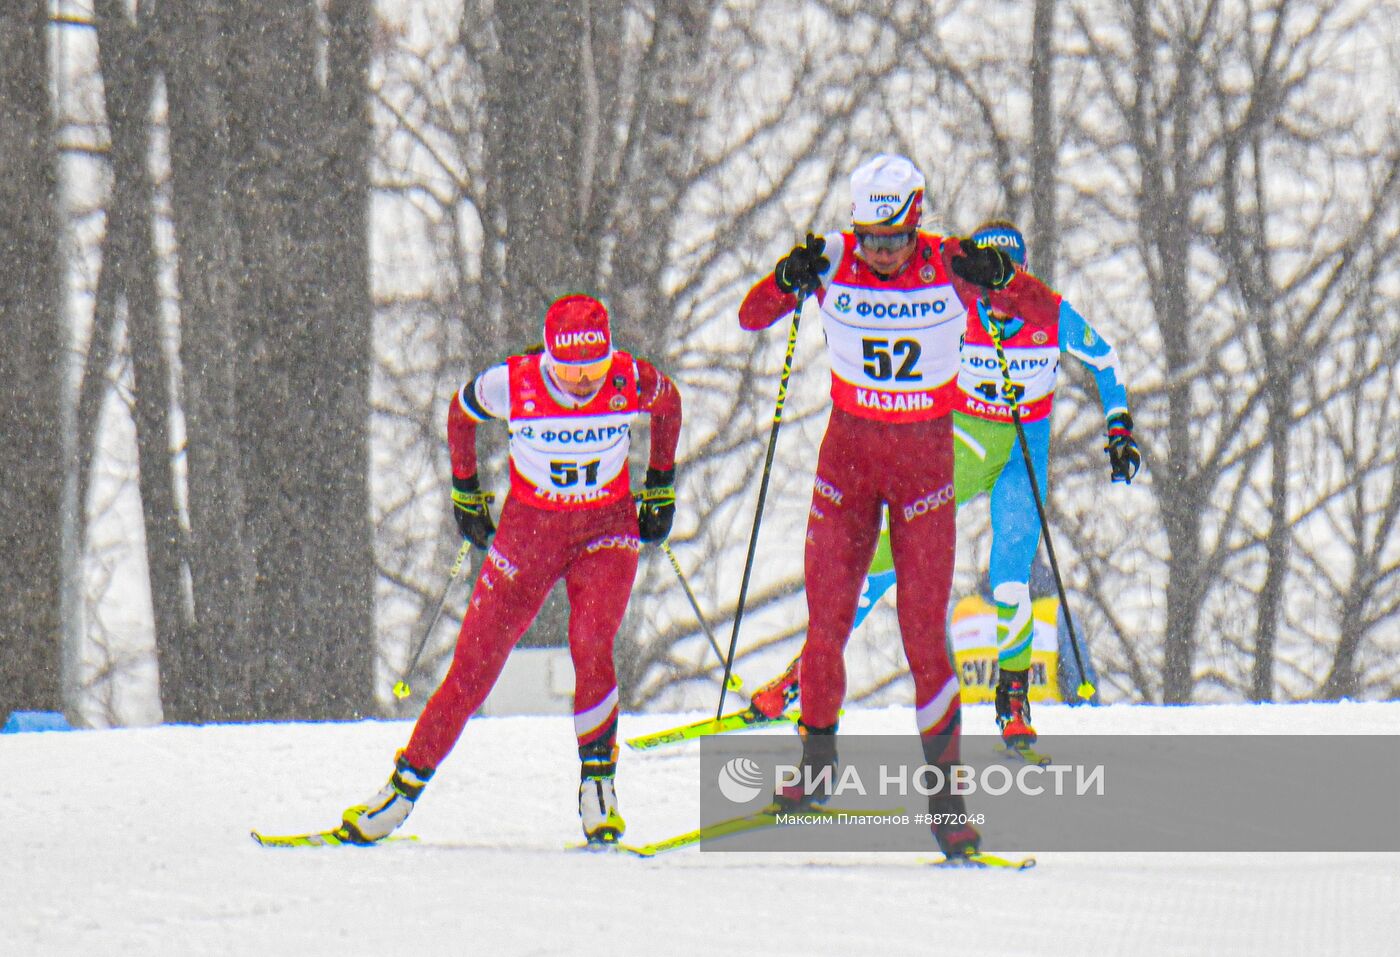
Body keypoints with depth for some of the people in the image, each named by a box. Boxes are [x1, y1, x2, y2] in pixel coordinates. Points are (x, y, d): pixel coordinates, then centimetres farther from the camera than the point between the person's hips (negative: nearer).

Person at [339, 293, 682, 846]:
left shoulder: (631, 381, -19)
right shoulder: (513, 385, -20)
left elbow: (670, 404, 7)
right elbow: (461, 413, 3)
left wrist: (661, 484, 11)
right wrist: (464, 488, 10)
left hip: (607, 530, 0)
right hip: (529, 527, 0)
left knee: (590, 645, -25)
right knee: (474, 665, -2)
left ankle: (598, 781, -9)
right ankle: (406, 785, 11)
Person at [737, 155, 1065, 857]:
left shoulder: (949, 266, -11)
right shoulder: (833, 261, -8)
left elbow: (1046, 313, -9)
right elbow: (751, 318, -6)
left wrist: (998, 278, -29)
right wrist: (788, 280, -26)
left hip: (925, 461, -1)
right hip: (848, 451, 1)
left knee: (925, 633, -6)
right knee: (826, 621, -3)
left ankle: (946, 789, 2)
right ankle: (817, 759, 19)